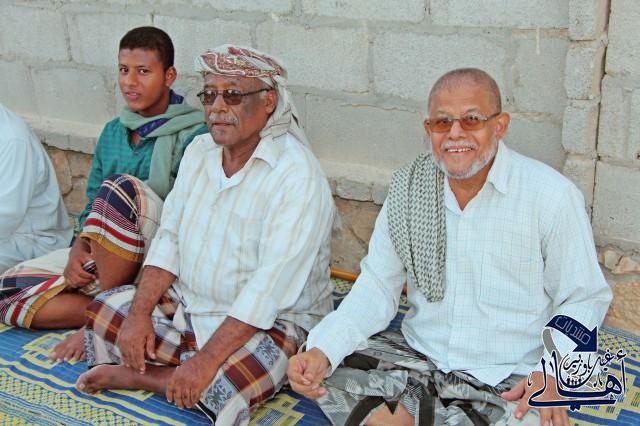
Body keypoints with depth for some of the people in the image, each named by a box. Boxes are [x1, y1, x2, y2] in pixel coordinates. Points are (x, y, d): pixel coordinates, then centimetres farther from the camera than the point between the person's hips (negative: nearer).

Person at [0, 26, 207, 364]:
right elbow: (92, 206, 14)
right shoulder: (113, 132, 12)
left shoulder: (193, 135, -8)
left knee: (123, 188, -34)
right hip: (99, 257, 6)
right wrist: (79, 249, -8)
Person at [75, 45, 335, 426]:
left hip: (271, 320, -6)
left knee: (225, 385, -32)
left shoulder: (299, 177, -22)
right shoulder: (200, 150, 4)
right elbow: (170, 237, 4)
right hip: (187, 303, 6)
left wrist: (207, 360, -30)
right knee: (103, 312, -4)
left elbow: (271, 286, -27)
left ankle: (135, 376, -8)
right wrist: (140, 314, -9)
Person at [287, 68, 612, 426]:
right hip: (417, 359, 3)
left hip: (508, 382, -2)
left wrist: (553, 372, -21)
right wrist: (322, 350, -17)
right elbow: (378, 286, 1)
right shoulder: (408, 188, 0)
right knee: (321, 371, -18)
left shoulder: (552, 195, -11)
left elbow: (584, 299, -3)